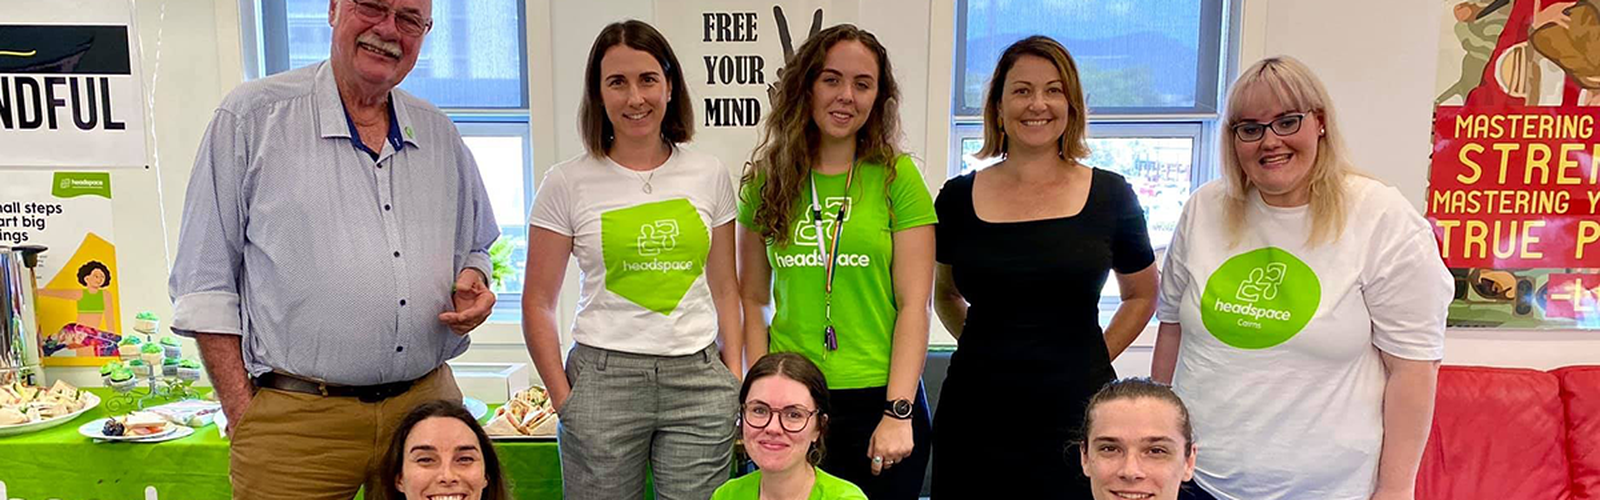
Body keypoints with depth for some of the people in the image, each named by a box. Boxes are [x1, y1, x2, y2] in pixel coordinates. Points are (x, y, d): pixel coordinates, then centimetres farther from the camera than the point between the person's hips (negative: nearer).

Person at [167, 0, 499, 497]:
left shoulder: (441, 135, 10)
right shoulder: (252, 116, -2)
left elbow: (475, 248, 23)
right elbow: (205, 285, -3)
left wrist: (474, 284, -1)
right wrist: (242, 413, -8)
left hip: (428, 403, 4)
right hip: (294, 419, -4)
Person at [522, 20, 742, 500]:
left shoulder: (710, 176, 6)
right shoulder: (568, 184, 0)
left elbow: (724, 288, 11)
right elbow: (538, 303, 2)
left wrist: (735, 377, 4)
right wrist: (562, 397, -3)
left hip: (699, 376, 2)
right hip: (603, 375, -1)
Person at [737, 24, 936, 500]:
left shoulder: (897, 177, -2)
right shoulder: (766, 182, 4)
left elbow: (914, 305, -5)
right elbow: (753, 299, 7)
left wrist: (899, 412, -11)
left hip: (879, 401, -1)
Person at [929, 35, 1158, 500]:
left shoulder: (1111, 196, 1)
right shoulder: (958, 198, 3)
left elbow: (1142, 295, 14)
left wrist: (1091, 358, 3)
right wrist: (985, 349, 5)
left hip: (1074, 413, -1)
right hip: (976, 414, 1)